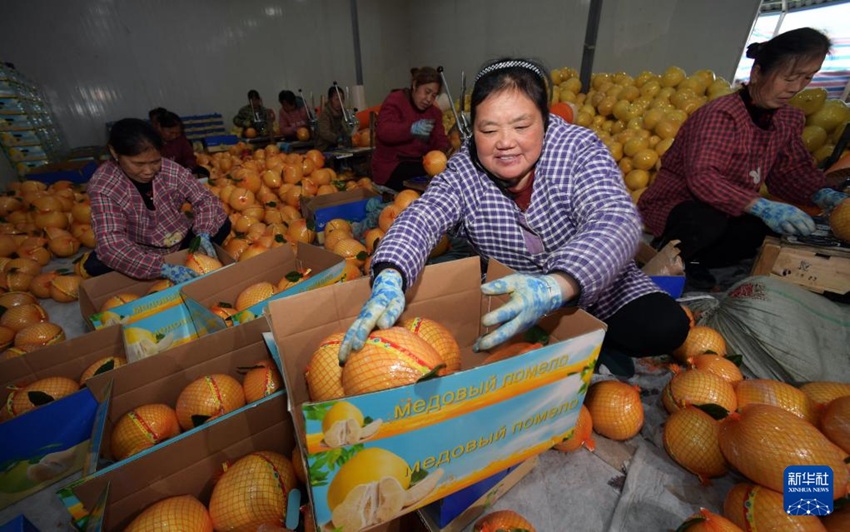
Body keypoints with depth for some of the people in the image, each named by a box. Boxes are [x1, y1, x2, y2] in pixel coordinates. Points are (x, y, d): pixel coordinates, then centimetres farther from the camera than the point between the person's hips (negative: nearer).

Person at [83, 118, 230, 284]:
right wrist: (163, 268, -44)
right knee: (95, 265, -29)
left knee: (222, 224, -15)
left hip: (180, 242, 3)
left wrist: (203, 234, -29)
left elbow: (204, 198, -8)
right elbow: (109, 241, -31)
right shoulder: (102, 186, -22)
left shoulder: (171, 170, -15)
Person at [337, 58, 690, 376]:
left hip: (599, 293, -1)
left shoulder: (580, 150, -18)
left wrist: (557, 286, -53)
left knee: (664, 327, -25)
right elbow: (421, 218, -28)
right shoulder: (463, 170, -13)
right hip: (510, 302, 2)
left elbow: (616, 223, -32)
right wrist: (389, 280, -50)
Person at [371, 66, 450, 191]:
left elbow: (440, 140, 4)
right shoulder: (395, 100, -2)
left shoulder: (434, 112, 16)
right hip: (391, 167, -6)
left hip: (420, 164, 6)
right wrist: (411, 129, -37)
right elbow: (383, 131, -19)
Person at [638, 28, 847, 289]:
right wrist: (759, 206, -40)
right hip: (675, 202, -8)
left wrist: (822, 195, -8)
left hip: (729, 209, 8)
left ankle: (694, 260, -2)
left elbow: (791, 171, 12)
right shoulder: (721, 114, -19)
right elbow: (702, 177, -31)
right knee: (707, 221, -38)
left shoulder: (789, 119, 7)